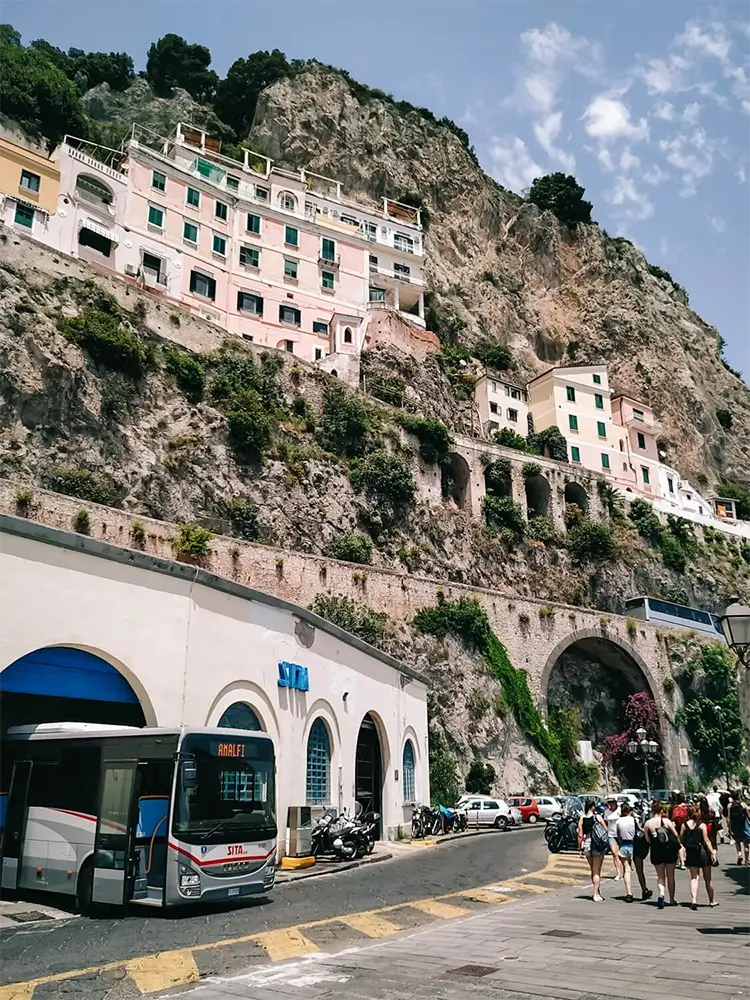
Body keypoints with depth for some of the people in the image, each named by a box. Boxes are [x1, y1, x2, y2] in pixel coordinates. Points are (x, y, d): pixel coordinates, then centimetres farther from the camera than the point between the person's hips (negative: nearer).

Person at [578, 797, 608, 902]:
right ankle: (596, 894, -2)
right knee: (597, 871, 4)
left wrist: (580, 848, 5)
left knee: (593, 870, 19)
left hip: (587, 844, 3)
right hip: (598, 846, -3)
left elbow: (580, 835, -1)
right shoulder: (597, 817, -8)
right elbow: (606, 830, -4)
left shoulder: (582, 818, -1)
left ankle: (598, 892, 29)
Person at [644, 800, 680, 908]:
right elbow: (676, 835, -6)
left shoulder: (647, 823, -5)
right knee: (670, 876, 16)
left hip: (656, 852, 0)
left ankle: (661, 893, -13)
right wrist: (678, 848, 8)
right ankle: (672, 899, 23)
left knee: (660, 875, 12)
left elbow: (647, 840, -1)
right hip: (670, 851, 0)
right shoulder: (666, 821, -8)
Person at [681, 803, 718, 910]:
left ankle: (693, 900, -14)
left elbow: (681, 840, 0)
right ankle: (711, 901, 27)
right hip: (703, 852, -1)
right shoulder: (702, 825, -7)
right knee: (708, 878, 14)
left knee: (694, 878, 2)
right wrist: (713, 853, -10)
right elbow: (706, 840, -12)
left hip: (691, 853, 1)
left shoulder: (684, 825, -1)